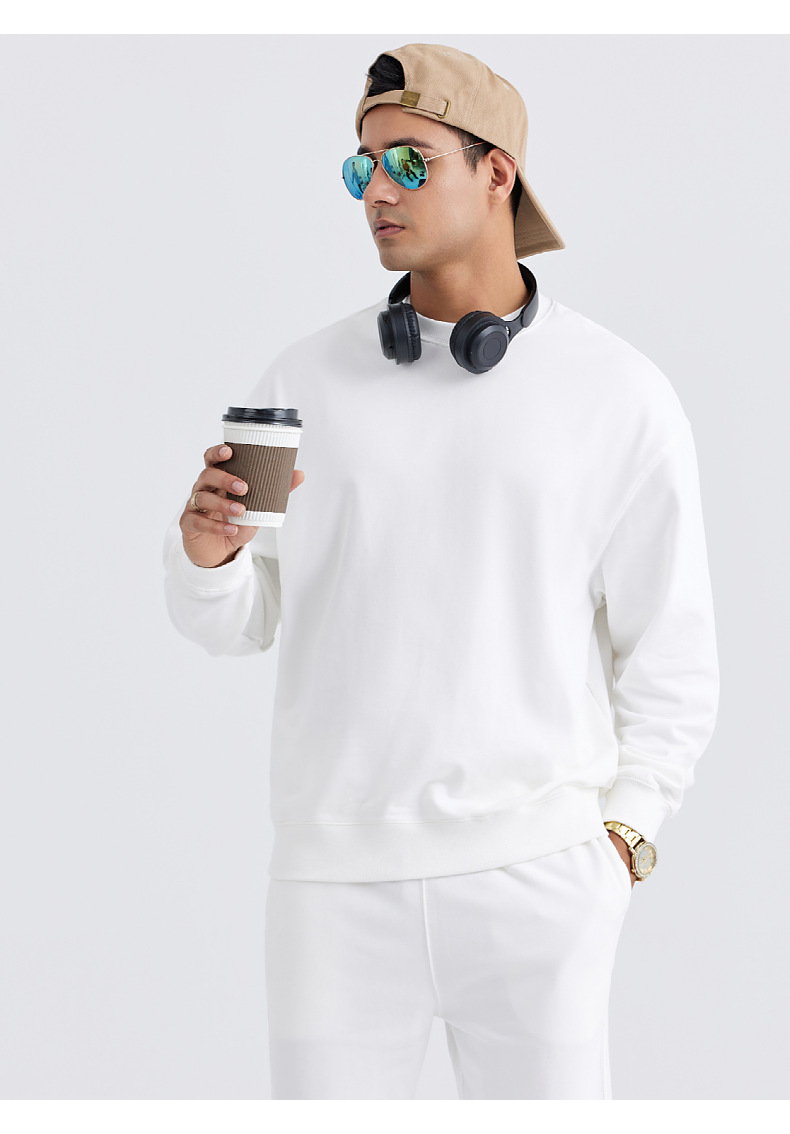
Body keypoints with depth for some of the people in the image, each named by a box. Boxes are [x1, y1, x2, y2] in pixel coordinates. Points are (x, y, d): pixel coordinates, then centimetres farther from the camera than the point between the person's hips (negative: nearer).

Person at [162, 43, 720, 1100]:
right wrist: (205, 548, -13)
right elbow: (236, 620, 8)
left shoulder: (621, 396, 0)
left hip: (537, 875, -2)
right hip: (337, 871, 2)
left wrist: (621, 838, -4)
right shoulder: (308, 380, 6)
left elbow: (671, 655, 4)